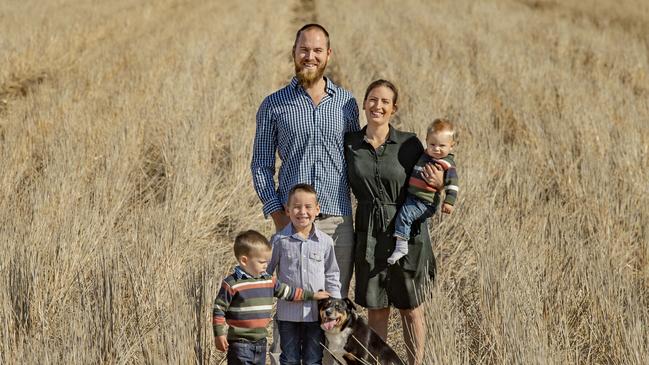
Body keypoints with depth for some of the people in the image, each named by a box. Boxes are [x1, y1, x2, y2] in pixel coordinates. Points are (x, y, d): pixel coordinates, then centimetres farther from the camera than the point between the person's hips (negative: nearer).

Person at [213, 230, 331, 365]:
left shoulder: (269, 281, 7)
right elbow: (219, 308, -8)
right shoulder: (232, 284, -12)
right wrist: (219, 334, -12)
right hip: (240, 343, -7)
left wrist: (312, 295, 22)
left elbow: (288, 292, 20)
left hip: (260, 342, 7)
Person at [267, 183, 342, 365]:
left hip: (316, 313, 1)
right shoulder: (279, 240, -5)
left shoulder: (325, 241, -1)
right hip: (288, 312, -1)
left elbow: (332, 275, 8)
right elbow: (265, 272, 4)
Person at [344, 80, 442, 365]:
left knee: (410, 308, 9)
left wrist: (437, 183, -17)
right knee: (376, 309, 9)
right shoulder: (349, 144, 1)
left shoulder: (409, 144, -5)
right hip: (370, 234, 2)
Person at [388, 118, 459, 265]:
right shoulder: (425, 155, 13)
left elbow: (452, 184, -14)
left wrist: (449, 202, -21)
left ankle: (401, 246, -23)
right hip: (412, 197, 9)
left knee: (404, 214, -23)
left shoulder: (447, 164, -10)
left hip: (425, 203, -9)